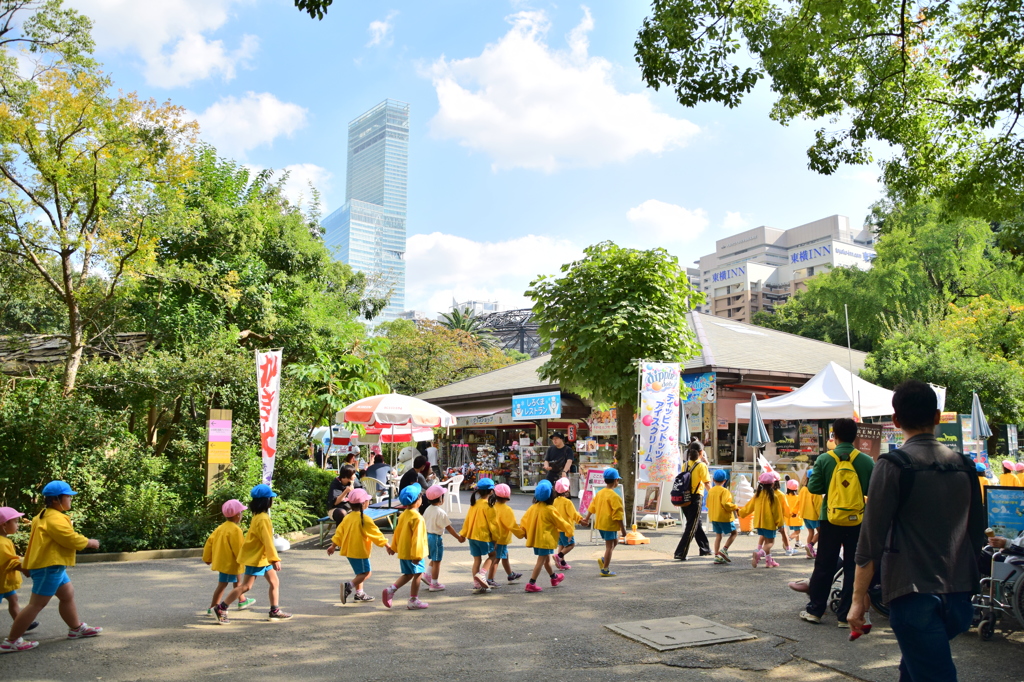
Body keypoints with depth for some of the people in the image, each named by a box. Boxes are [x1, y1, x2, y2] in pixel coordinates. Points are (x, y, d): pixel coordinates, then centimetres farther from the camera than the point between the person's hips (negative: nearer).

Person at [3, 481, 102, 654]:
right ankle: (11, 642, 1)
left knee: (68, 595, 17)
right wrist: (91, 543, -4)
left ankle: (76, 629, 26)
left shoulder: (44, 516, 15)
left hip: (52, 565, 11)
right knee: (37, 604, -6)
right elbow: (72, 539, -20)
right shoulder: (56, 518, -19)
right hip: (49, 567, -11)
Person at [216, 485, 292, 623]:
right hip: (255, 557, -10)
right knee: (246, 586, -4)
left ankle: (274, 611, 16)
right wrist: (275, 559, -22)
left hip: (263, 557, 10)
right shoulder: (263, 519, -22)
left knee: (275, 582, 10)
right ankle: (221, 608, 5)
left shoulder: (259, 516, 8)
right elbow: (267, 541, -24)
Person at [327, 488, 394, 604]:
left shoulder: (347, 518, 4)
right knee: (365, 573, -3)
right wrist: (387, 545, -3)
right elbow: (376, 534, -12)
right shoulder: (365, 519, -17)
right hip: (360, 551, -8)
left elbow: (339, 532, 10)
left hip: (349, 550, 8)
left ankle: (360, 593, 24)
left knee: (360, 572, 21)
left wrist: (333, 546, 21)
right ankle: (348, 586, -21)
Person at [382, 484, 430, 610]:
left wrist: (395, 547, 24)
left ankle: (391, 589, 3)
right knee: (418, 574, 5)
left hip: (402, 551, 8)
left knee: (408, 574, 18)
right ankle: (413, 601, 11)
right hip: (412, 552, -8)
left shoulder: (403, 515, 7)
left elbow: (397, 532, 14)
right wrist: (417, 555, -21)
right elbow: (417, 537, -22)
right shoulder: (417, 518, -20)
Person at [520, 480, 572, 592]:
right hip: (545, 539, -7)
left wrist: (525, 532, 17)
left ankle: (554, 578, 42)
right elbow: (560, 522, -7)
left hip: (535, 538, 7)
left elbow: (524, 519, 5)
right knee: (541, 561, -3)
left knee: (547, 559, 23)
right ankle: (531, 584, -7)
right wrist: (568, 528, 11)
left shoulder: (533, 507, 0)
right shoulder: (550, 509, -17)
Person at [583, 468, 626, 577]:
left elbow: (592, 507, 16)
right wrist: (623, 529, -12)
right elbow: (618, 515, -18)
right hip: (610, 525, -8)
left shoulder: (600, 493, 6)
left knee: (615, 541, 23)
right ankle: (605, 570, 4)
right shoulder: (614, 496, -17)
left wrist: (587, 518, 29)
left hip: (600, 524, 8)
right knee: (609, 546, 1)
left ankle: (603, 560, 9)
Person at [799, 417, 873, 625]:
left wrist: (810, 479, 12)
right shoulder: (866, 461, -5)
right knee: (853, 568, 8)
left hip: (830, 520, 0)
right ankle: (846, 615, 10)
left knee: (824, 567, 10)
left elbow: (814, 488, -8)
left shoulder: (824, 459, -7)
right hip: (858, 521, 0)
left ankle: (814, 610, 17)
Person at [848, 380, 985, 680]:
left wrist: (859, 597, -5)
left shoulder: (893, 465, -10)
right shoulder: (964, 466, 7)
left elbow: (871, 538, -12)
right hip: (959, 596, 6)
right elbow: (978, 534, 15)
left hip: (915, 596, -6)